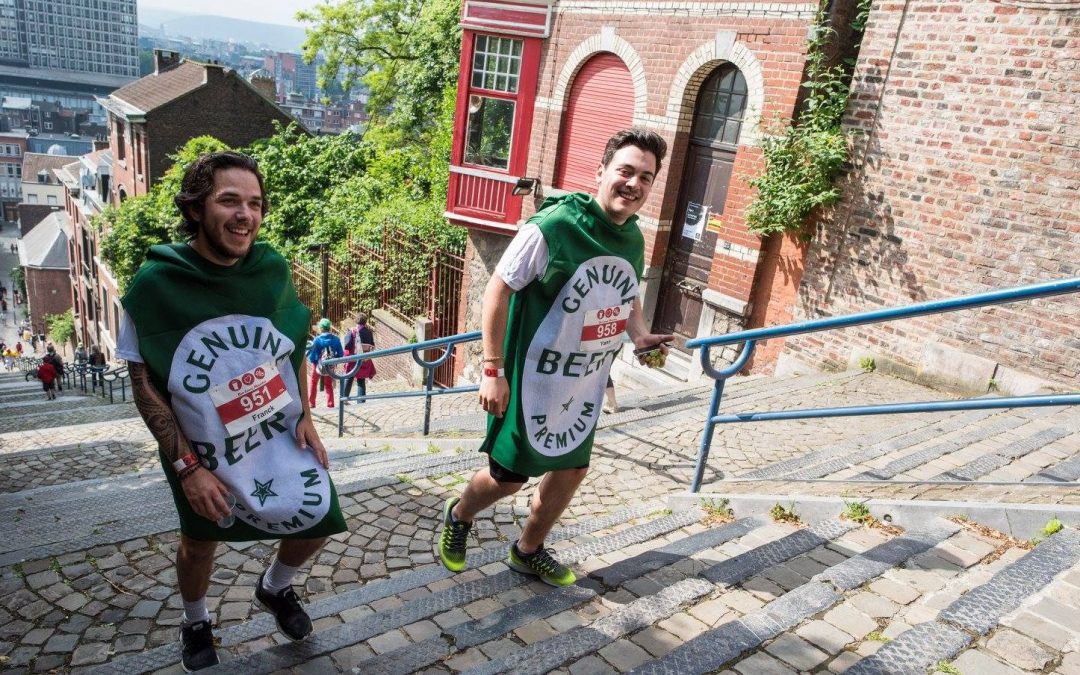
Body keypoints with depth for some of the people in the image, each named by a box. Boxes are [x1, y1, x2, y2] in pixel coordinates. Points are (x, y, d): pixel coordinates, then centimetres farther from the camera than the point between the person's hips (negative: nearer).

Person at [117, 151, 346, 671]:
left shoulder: (272, 268, -12)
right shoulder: (156, 283, -22)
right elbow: (145, 384, -15)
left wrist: (305, 416, -3)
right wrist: (187, 467, -17)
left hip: (281, 436, 3)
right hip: (204, 451, -3)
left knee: (317, 525, 10)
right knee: (200, 541, 18)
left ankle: (274, 589, 45)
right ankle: (195, 623, 51)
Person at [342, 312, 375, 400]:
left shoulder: (352, 331, -7)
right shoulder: (368, 332, -3)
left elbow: (347, 345, -14)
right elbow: (372, 346, 1)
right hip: (364, 360, 1)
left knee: (348, 379, 14)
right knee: (361, 381, 9)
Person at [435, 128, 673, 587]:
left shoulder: (633, 239, 0)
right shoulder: (552, 226, -22)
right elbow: (498, 289, -18)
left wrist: (639, 335, -2)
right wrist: (493, 369, -21)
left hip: (586, 385, 7)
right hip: (535, 381, -7)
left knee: (572, 471, 17)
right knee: (509, 476, 8)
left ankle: (528, 551, 41)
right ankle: (458, 517, 41)